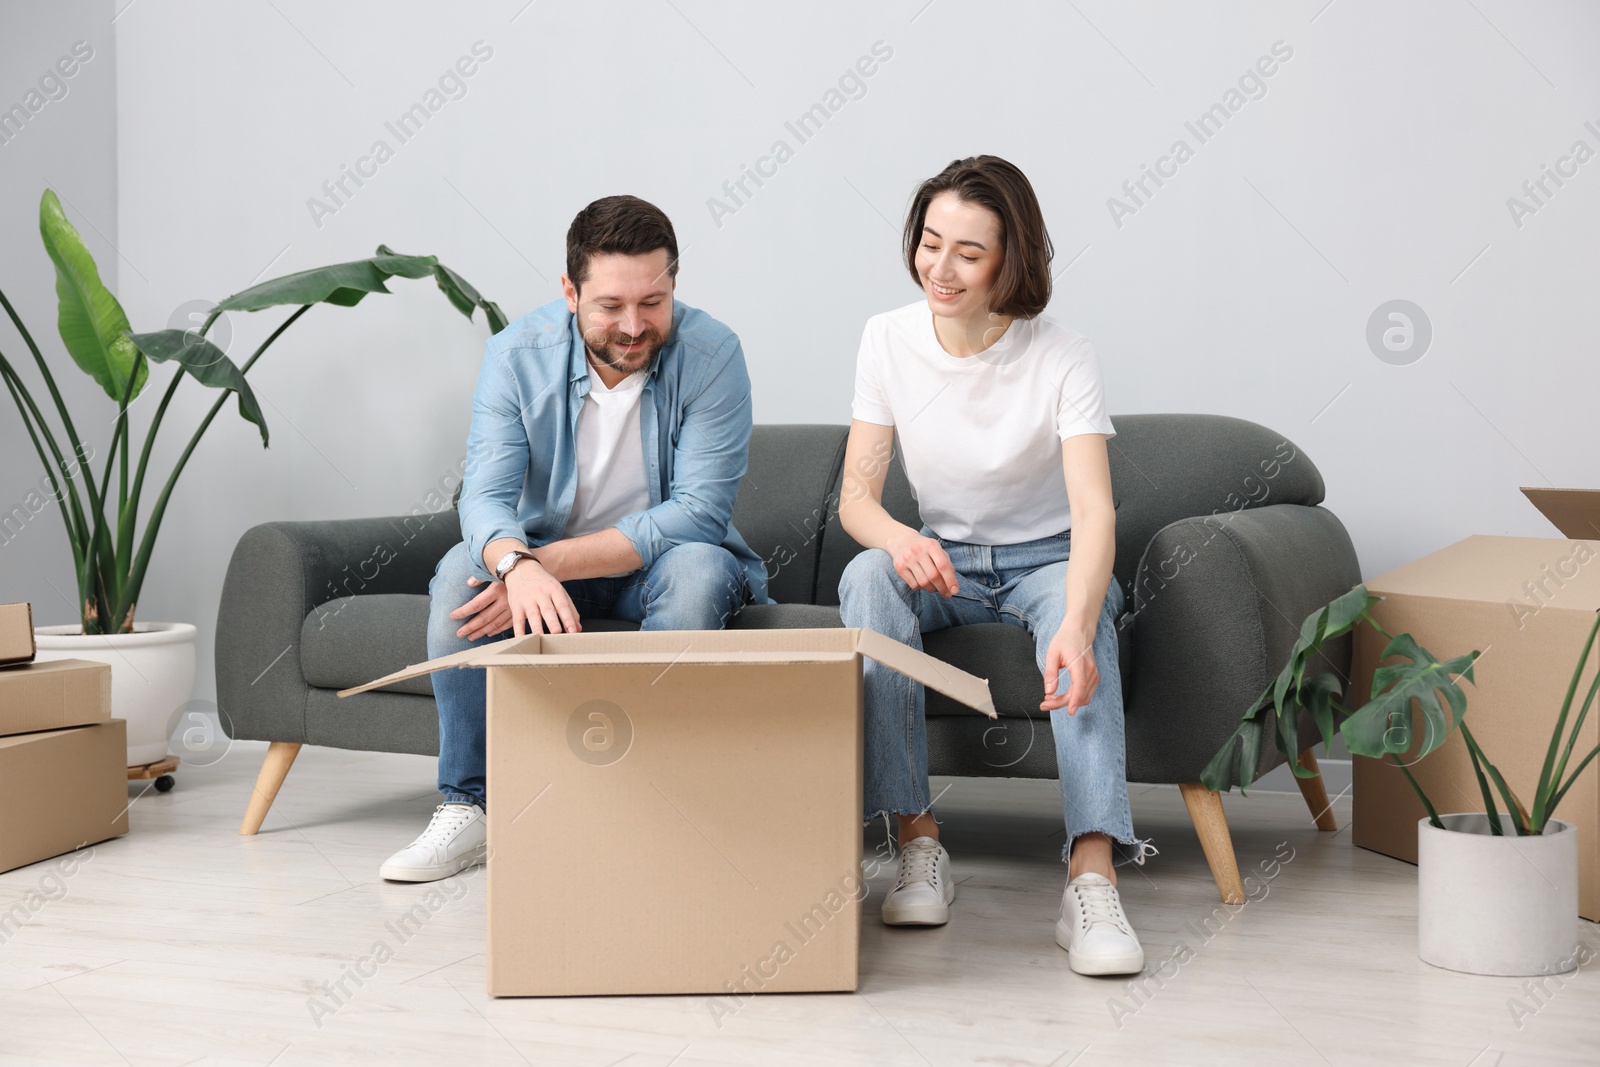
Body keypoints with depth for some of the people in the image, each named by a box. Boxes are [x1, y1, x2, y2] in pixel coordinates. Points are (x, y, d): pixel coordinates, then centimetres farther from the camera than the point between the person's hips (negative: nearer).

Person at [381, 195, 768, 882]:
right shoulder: (518, 354, -14)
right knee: (463, 569, -27)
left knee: (697, 571, -34)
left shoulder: (710, 354, -20)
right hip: (543, 559, 2)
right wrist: (517, 564, -48)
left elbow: (698, 512, -26)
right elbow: (484, 496, -23)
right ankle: (468, 805, -16)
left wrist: (551, 562, -34)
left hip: (655, 560, -1)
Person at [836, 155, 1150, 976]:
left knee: (1078, 603, -37)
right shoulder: (889, 340, -7)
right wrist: (897, 536, -32)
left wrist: (1076, 623, -50)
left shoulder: (1063, 359, -17)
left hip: (1046, 562, -2)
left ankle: (1093, 880, -47)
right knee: (868, 576, -31)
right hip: (944, 562, 2)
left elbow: (1094, 513, -30)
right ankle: (919, 842, -30)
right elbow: (855, 496, -7)